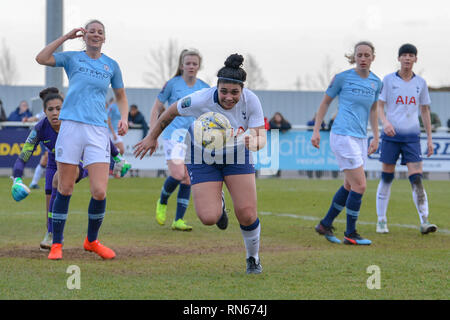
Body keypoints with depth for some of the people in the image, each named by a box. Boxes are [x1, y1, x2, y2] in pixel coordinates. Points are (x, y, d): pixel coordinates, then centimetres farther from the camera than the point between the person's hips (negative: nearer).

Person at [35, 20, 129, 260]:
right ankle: (57, 244, 12)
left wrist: (124, 118, 8)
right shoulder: (72, 58, 9)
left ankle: (91, 241, 15)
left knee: (100, 192, -8)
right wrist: (66, 37, -5)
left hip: (98, 131, 2)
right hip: (71, 126, -1)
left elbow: (121, 97, 26)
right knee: (65, 189, -1)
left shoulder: (111, 65, 14)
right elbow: (41, 58, -6)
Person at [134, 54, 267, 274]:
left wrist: (253, 142, -46)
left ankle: (253, 259, 17)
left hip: (237, 156, 1)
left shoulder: (251, 101, -24)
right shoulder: (202, 100, -29)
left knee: (247, 214, -12)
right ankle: (217, 204, 25)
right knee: (208, 218, -15)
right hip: (204, 158, -1)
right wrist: (152, 137, 1)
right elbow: (172, 111, -10)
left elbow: (261, 137, -22)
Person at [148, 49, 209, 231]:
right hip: (173, 135, -4)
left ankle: (178, 220, 8)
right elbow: (157, 108, 5)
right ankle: (162, 202, 10)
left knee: (187, 181, 2)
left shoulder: (204, 88, 8)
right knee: (177, 175, -19)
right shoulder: (172, 84, -1)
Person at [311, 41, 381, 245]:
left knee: (350, 186, 13)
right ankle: (350, 234, 0)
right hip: (342, 135, -7)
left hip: (360, 138, 7)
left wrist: (376, 137, 19)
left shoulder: (376, 82, 8)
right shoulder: (342, 78, -7)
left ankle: (325, 225, 28)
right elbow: (325, 102, 3)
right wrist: (316, 131, 1)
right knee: (359, 185, -10)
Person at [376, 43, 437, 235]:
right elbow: (379, 105, 1)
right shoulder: (388, 80, 2)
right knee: (386, 178, 2)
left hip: (412, 136, 1)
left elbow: (425, 111, 15)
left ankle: (424, 222, -12)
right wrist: (385, 122, -20)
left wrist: (430, 138, 12)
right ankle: (381, 221, 12)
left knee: (417, 179, -9)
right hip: (391, 135, -1)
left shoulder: (420, 83, 9)